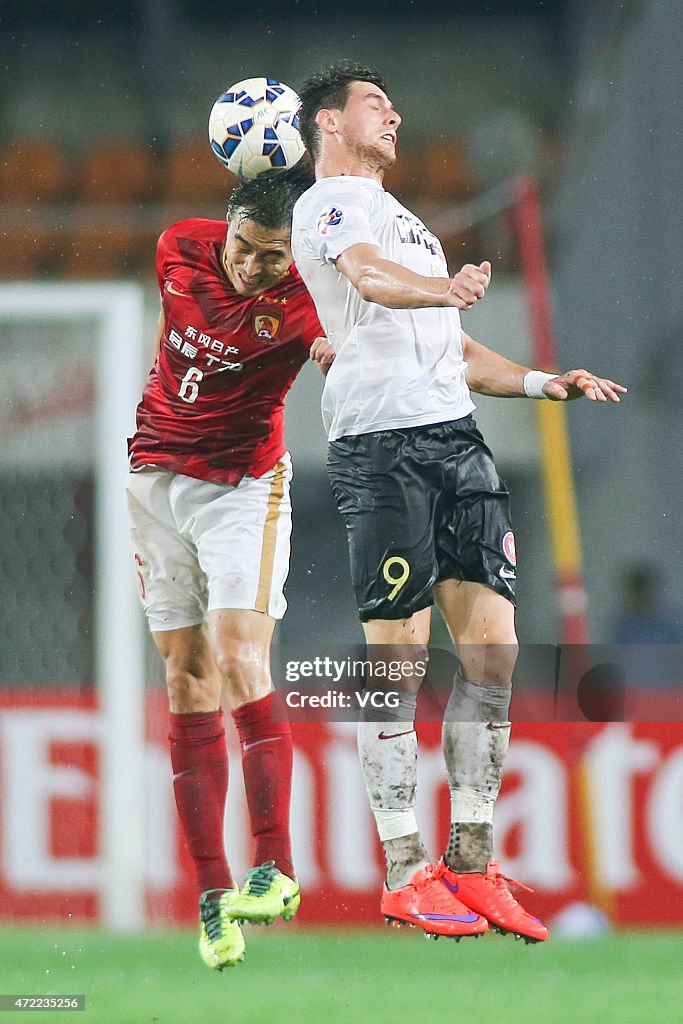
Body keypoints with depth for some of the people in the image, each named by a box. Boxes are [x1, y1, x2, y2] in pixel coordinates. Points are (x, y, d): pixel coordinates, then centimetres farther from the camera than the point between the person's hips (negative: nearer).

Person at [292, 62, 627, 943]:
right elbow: (369, 277, -22)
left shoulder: (402, 220, 30)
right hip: (381, 442, -8)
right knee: (399, 655, -9)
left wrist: (545, 383, 18)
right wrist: (446, 290, -42)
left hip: (456, 439, 8)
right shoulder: (332, 204, 1)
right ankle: (406, 876, -6)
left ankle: (471, 864, 5)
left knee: (491, 644, 0)